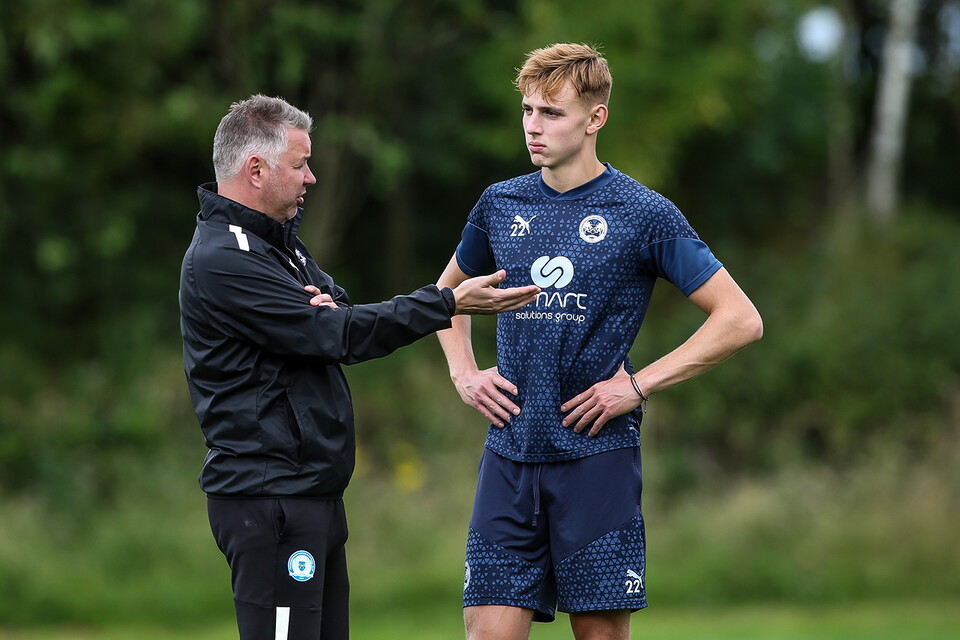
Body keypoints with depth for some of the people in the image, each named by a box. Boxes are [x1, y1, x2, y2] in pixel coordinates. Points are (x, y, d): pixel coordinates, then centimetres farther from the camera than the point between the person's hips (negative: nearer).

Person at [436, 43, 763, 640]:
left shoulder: (643, 214, -3)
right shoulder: (501, 205, 10)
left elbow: (741, 320, -4)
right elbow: (449, 291, 30)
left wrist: (638, 385, -9)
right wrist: (465, 374, 12)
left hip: (597, 455, -4)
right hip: (510, 455, 4)